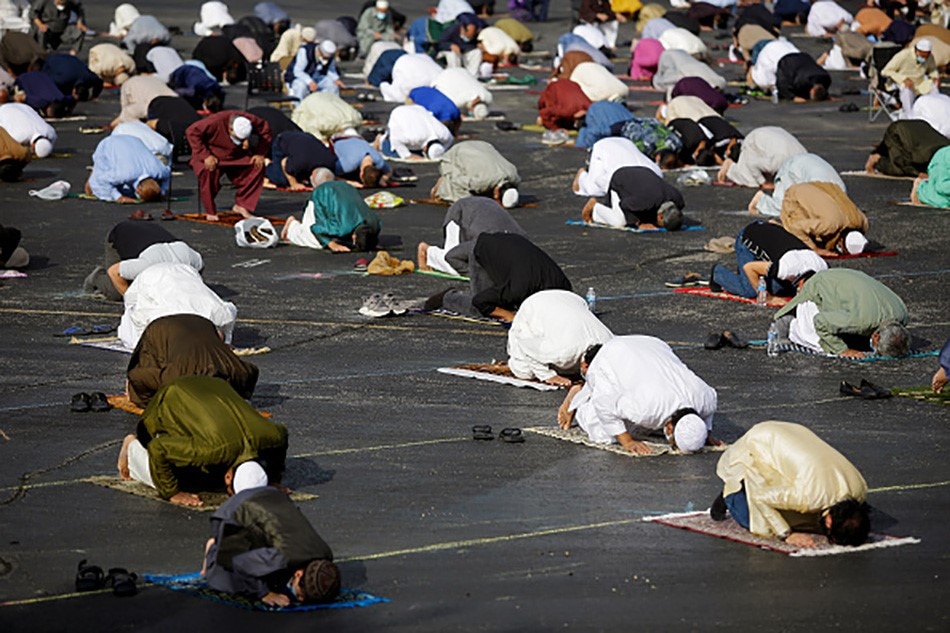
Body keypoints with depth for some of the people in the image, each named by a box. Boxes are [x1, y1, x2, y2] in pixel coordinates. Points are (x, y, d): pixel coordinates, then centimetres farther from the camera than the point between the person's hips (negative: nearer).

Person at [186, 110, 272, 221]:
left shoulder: (251, 121, -16)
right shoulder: (215, 122, -30)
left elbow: (266, 130, 1)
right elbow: (191, 132, -27)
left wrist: (260, 154, -10)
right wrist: (205, 156, -31)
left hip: (236, 158, 5)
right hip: (212, 156, -5)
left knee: (258, 166, -18)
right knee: (208, 172, -37)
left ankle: (241, 206, -9)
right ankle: (210, 212, -19)